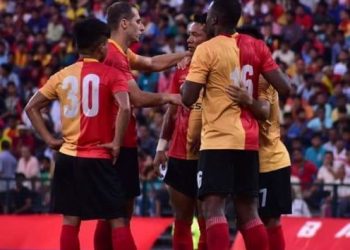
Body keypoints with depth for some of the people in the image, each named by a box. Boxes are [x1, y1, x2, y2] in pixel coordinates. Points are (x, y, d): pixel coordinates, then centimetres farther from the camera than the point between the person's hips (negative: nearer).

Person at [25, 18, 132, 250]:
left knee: (70, 220, 9)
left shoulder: (62, 75, 8)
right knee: (118, 219, 1)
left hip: (68, 157, 5)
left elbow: (31, 107, 10)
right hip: (99, 158, -5)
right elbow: (124, 108, -23)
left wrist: (49, 139, 9)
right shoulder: (112, 75, -6)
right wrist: (117, 143, -14)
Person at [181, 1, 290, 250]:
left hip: (218, 140, -6)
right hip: (249, 141, 6)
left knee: (214, 208, -11)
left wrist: (185, 83, 10)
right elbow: (284, 88, 3)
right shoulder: (257, 47, 8)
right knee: (248, 211, 12)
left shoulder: (207, 50, -7)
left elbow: (188, 98, -10)